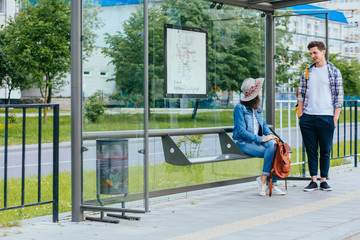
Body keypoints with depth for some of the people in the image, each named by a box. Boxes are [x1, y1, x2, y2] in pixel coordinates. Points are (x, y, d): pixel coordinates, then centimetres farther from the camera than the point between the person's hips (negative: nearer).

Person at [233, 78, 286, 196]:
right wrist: (261, 139, -21)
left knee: (273, 145, -25)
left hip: (257, 140, 7)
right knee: (271, 151, -28)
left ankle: (263, 179, -23)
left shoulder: (257, 107, 15)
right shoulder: (240, 108, -9)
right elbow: (241, 131, -15)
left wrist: (270, 135, -4)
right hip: (244, 143, -7)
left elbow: (264, 125, 19)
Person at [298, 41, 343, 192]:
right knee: (311, 150, 4)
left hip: (326, 117, -3)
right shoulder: (307, 72, 12)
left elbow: (339, 97, 1)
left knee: (325, 151, 3)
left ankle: (324, 180, 12)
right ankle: (313, 180, 11)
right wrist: (300, 114, 5)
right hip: (308, 118, 3)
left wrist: (335, 118, -5)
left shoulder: (334, 72, 3)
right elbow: (301, 94, 15)